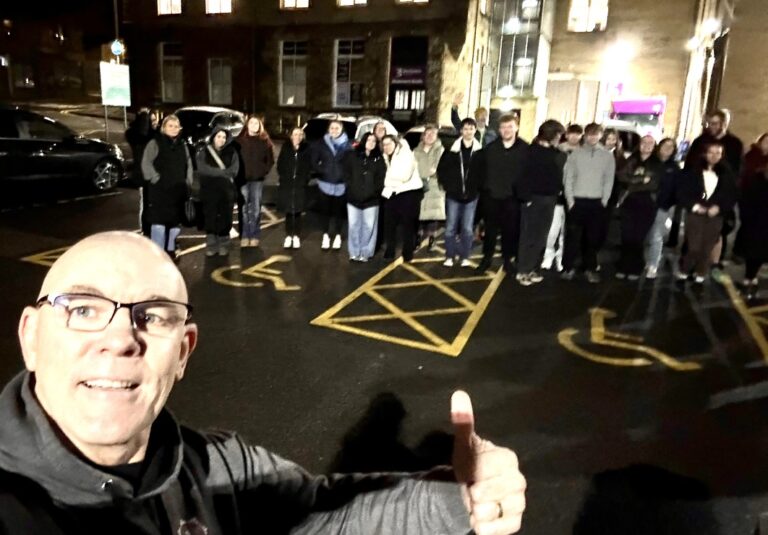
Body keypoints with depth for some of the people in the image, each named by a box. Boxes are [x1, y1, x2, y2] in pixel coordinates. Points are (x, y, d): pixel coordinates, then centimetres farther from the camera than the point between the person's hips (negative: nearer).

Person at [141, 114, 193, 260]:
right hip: (160, 190, -6)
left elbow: (188, 165, 19)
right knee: (159, 221, -9)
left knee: (176, 221, 11)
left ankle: (170, 251, 25)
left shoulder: (182, 145, 16)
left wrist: (188, 183, 9)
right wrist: (156, 179, -15)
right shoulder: (155, 143, -2)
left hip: (178, 190, 6)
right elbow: (146, 164, -10)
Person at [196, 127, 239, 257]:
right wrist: (223, 173, -13)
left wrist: (214, 172, -14)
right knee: (210, 218, 2)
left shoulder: (232, 152, 6)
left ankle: (224, 245, 10)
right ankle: (211, 246, 10)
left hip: (227, 191, 0)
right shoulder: (204, 152, 4)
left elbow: (233, 170, -6)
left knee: (225, 219, 1)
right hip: (209, 191, 0)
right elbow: (202, 169, -10)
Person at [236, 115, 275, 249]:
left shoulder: (265, 141, 6)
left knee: (256, 208, 2)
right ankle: (244, 236, 5)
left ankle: (254, 236, 9)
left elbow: (270, 159, 8)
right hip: (243, 178, 0)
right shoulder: (240, 140, 3)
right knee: (244, 208, -1)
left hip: (258, 179, 1)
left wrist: (264, 171, -1)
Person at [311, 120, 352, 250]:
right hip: (325, 182, 1)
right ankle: (326, 235, 21)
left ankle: (337, 236, 22)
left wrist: (346, 174, -12)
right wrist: (323, 171, -7)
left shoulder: (347, 144, -1)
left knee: (338, 210, 8)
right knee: (325, 209, 7)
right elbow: (314, 162, 4)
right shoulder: (321, 143, 2)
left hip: (341, 183, -1)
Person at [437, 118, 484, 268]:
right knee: (450, 227, 4)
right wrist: (446, 186, -1)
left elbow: (483, 172, 6)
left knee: (467, 229, 5)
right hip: (453, 195, 0)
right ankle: (449, 256, 14)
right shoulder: (452, 149, -1)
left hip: (471, 196, 0)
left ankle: (465, 257, 15)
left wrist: (477, 188, -1)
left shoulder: (480, 151, 0)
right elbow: (442, 168, 4)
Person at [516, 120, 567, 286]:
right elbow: (524, 174, -13)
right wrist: (525, 196, -17)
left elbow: (559, 176, 13)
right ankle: (522, 271, 6)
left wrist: (557, 192, -1)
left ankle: (531, 269, 17)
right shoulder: (532, 151, -8)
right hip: (533, 198, -6)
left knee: (540, 237, 9)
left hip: (549, 199, 6)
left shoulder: (558, 154, 10)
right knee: (529, 236, -1)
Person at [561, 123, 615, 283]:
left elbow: (609, 181, 4)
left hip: (596, 202, 1)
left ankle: (590, 269, 16)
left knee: (593, 237, 5)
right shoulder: (576, 154, 3)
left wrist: (604, 201, -3)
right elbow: (568, 178, 1)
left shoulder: (608, 156, 5)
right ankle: (568, 267, 9)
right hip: (577, 201, -1)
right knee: (573, 236, 0)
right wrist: (570, 200, -6)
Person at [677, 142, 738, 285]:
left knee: (707, 249, 3)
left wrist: (719, 207, -11)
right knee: (694, 247, -7)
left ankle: (700, 277, 16)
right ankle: (683, 273, 12)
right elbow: (683, 191, -1)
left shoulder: (727, 174, 5)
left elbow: (732, 196, 6)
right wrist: (694, 205, -14)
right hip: (695, 214, -2)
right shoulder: (694, 170, 0)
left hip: (715, 217, 2)